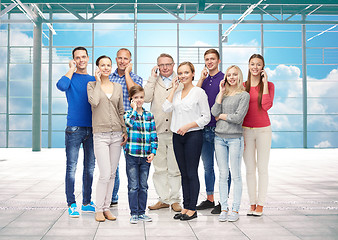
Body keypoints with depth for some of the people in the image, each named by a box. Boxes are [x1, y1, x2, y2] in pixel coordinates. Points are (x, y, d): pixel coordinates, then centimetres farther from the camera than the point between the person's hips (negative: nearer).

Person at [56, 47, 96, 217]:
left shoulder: (93, 80, 15)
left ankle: (87, 203, 18)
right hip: (74, 128, -4)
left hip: (92, 128, 5)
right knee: (71, 167, -4)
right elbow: (61, 86, -22)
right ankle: (71, 204, 1)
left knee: (90, 167, 8)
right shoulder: (71, 77, 2)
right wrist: (72, 69, -9)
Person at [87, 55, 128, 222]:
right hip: (101, 135, -4)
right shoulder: (92, 85, 3)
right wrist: (98, 82, -7)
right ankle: (99, 209, 4)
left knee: (112, 174, 6)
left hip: (117, 134, 4)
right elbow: (94, 102, -18)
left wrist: (125, 131, 6)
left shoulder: (118, 87, 13)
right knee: (105, 174, -11)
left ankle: (106, 207, 16)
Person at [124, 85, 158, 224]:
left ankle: (142, 212, 20)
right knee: (133, 186, 1)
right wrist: (134, 109, -13)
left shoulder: (149, 115, 9)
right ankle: (134, 213, 10)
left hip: (146, 156, 3)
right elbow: (130, 123, -24)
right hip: (132, 155, -3)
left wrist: (153, 152, -2)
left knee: (143, 186, 10)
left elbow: (154, 135, 8)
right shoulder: (128, 114, 0)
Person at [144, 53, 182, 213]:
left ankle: (175, 199, 13)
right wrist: (153, 78, -4)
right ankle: (164, 199, 15)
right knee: (159, 168, 6)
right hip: (157, 130, 2)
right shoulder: (154, 82, 12)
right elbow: (146, 98, -6)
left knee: (174, 169, 2)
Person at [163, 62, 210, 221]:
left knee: (192, 173, -3)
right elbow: (166, 108, 0)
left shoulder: (199, 92, -3)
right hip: (177, 136, 6)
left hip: (193, 135, -6)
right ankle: (185, 207, 16)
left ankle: (192, 209, 4)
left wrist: (188, 126, -15)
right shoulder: (177, 93, 15)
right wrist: (173, 88, 3)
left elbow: (206, 117, -5)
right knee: (184, 173, 10)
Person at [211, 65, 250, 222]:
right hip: (219, 137, 4)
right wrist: (221, 93, -1)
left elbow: (238, 118, -11)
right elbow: (214, 112, -3)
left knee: (236, 175, 0)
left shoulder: (244, 95, 0)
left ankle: (235, 210, 7)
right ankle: (224, 209, 12)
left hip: (235, 138, -4)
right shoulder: (221, 94, 14)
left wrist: (222, 116, 0)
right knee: (223, 175, 6)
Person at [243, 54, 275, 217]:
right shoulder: (242, 86, 6)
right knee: (250, 169, 6)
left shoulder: (269, 85, 1)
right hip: (246, 130, 2)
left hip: (263, 130, -2)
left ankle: (260, 205, 8)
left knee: (262, 168, 1)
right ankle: (252, 204, 14)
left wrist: (265, 82, -12)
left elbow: (267, 105, -16)